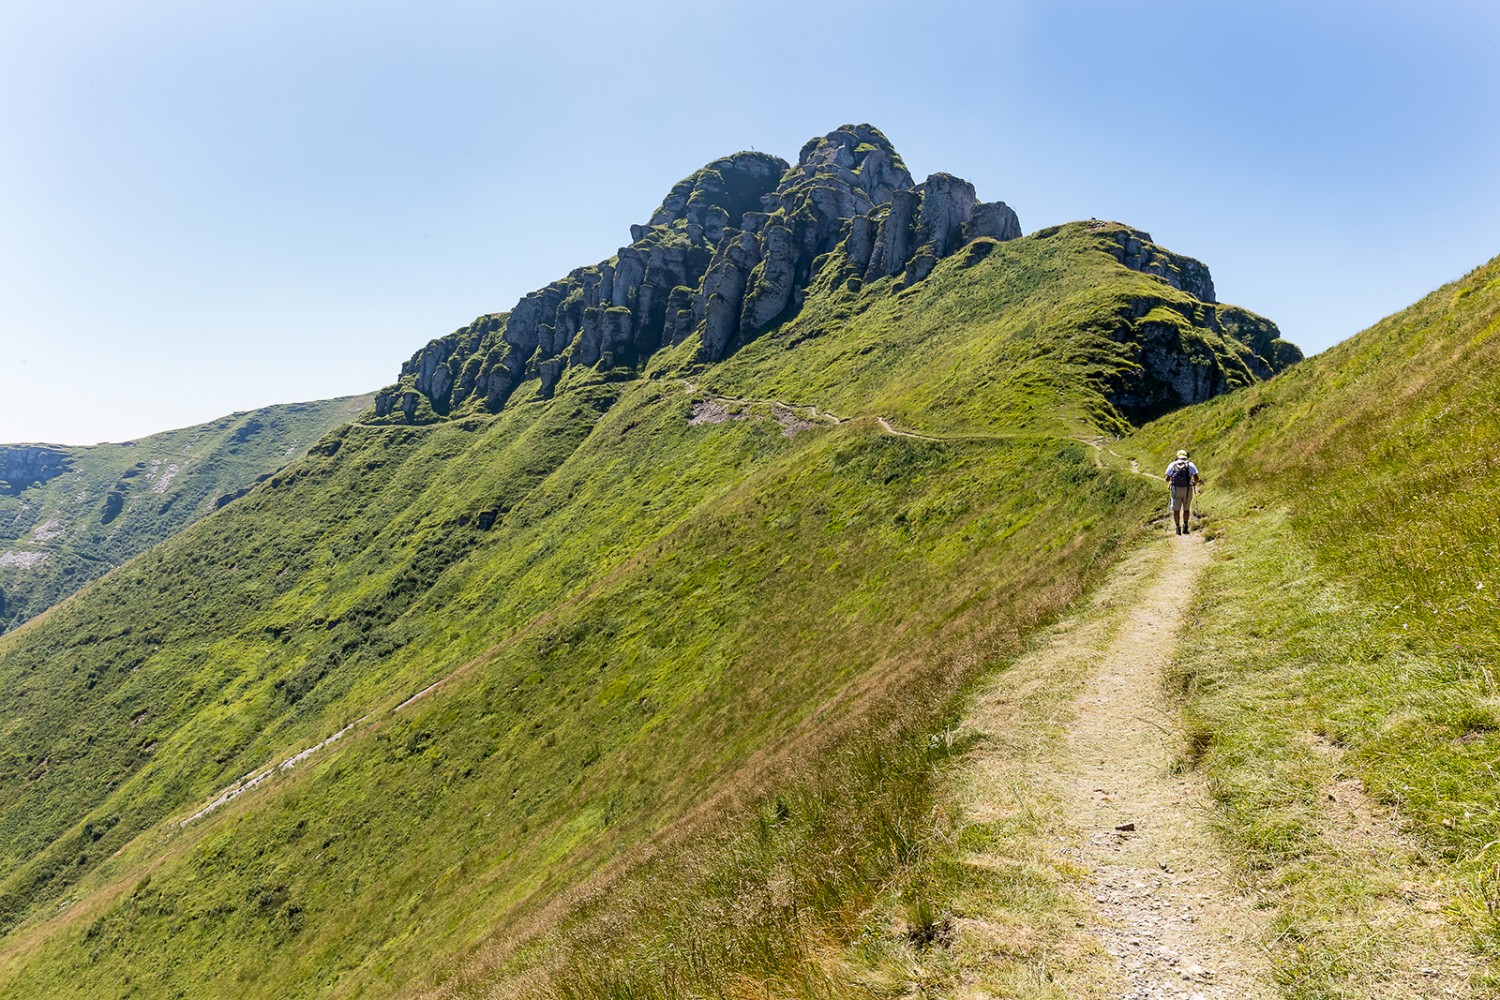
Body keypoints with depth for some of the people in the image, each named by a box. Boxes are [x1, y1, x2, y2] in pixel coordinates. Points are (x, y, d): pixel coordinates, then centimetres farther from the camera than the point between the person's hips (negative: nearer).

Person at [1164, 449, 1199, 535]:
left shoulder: (1172, 464, 7)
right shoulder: (1190, 464, 5)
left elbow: (1167, 478, 3)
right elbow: (1196, 478, -2)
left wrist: (1169, 483, 24)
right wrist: (1195, 483, 18)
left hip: (1176, 489, 0)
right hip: (1187, 489, 0)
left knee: (1176, 509, 8)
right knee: (1186, 509, 16)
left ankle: (1178, 527, 0)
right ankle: (1185, 526, 4)